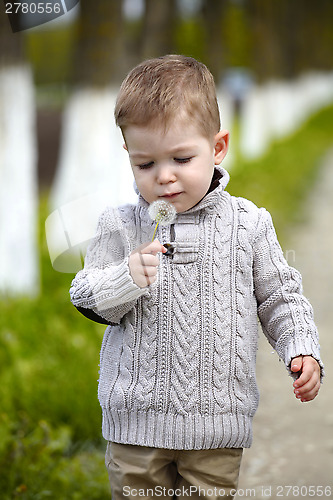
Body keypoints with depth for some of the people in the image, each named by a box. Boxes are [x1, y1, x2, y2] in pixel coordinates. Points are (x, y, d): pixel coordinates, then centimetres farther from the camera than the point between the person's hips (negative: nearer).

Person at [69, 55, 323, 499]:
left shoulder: (248, 224, -1)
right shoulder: (120, 226, -2)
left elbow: (279, 296, 8)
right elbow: (87, 298, -1)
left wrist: (302, 350, -6)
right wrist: (128, 279, -20)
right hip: (137, 415, 0)